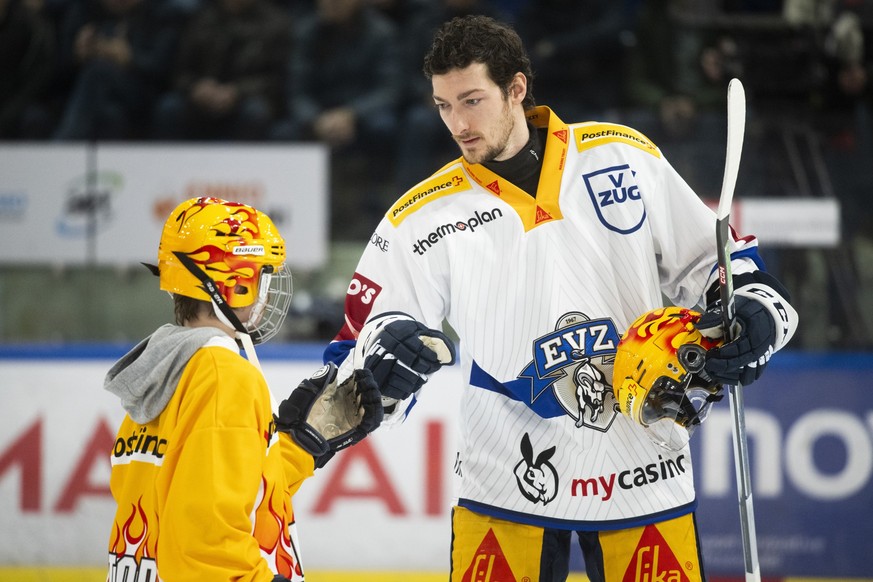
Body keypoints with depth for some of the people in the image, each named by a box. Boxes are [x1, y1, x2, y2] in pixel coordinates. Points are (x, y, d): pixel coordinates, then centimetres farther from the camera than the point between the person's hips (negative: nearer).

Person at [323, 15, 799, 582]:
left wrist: (751, 308, -8)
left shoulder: (623, 155, 2)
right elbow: (358, 352, -2)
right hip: (506, 486, 0)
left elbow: (709, 258, 11)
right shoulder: (423, 218, -1)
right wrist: (384, 355, -24)